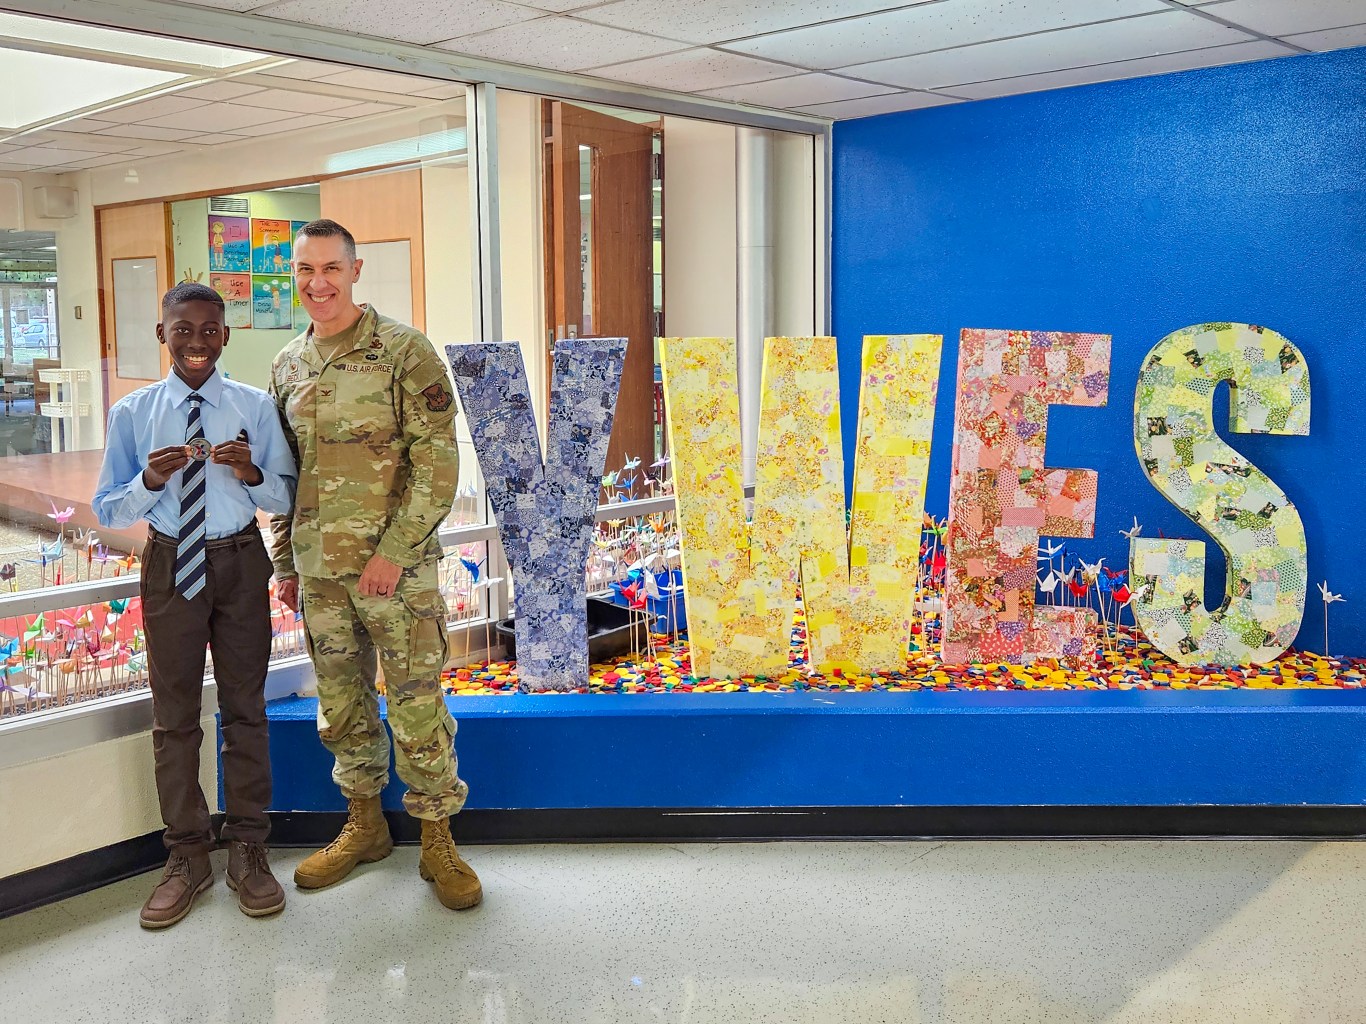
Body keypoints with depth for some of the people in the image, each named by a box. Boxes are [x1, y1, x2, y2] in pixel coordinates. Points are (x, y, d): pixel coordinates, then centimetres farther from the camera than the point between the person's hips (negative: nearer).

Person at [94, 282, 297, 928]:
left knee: (245, 708, 8)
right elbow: (107, 511, 0)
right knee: (174, 716, 9)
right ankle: (187, 856, 24)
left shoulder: (255, 407, -2)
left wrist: (252, 472, -20)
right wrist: (150, 481, -19)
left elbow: (288, 498, 0)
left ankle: (247, 850, 22)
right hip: (169, 566, 1)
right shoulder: (132, 413, -1)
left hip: (240, 564, 0)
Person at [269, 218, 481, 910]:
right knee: (341, 706, 15)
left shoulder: (404, 351, -8)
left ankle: (437, 840, 16)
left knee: (416, 706, 0)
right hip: (318, 571, 6)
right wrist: (284, 563, 14)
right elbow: (284, 472, 18)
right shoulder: (287, 367, 10)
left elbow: (437, 461, -12)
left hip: (396, 567, -5)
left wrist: (393, 552, -16)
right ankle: (365, 826, 32)